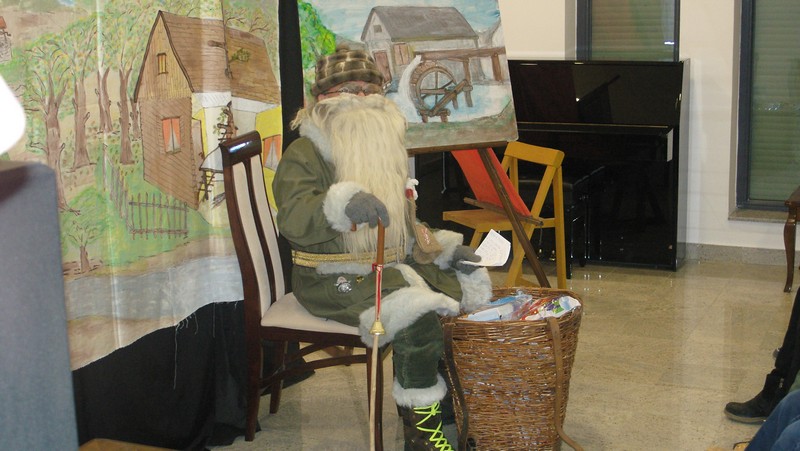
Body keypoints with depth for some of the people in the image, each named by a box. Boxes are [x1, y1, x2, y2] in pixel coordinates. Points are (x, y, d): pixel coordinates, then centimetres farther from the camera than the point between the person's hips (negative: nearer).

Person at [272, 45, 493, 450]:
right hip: (333, 276, -8)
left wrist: (441, 248, 12)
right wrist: (343, 203, -43)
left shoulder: (384, 149, 19)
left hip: (391, 265, 8)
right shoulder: (304, 154, -7)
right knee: (417, 314, -31)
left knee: (470, 287, -5)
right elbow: (292, 221, -25)